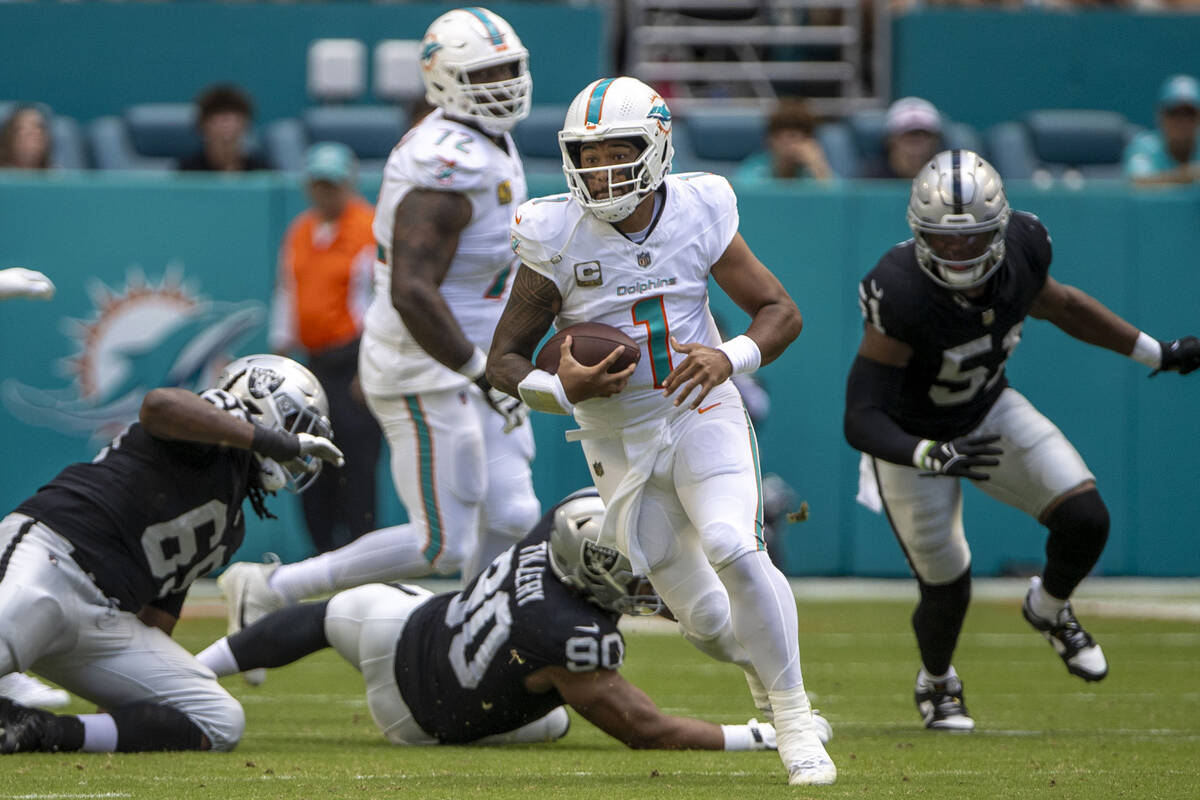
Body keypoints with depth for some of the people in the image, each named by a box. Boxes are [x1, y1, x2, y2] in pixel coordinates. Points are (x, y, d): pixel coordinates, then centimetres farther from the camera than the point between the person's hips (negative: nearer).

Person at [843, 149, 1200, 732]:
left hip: (989, 412, 4)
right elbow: (861, 419, -36)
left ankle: (1048, 610, 22)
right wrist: (932, 456, -54)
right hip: (914, 441, -4)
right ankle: (936, 685, 35)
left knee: (1085, 520, -13)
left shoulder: (1021, 249, -20)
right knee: (948, 591, -2)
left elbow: (1057, 303, 5)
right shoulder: (900, 295, -37)